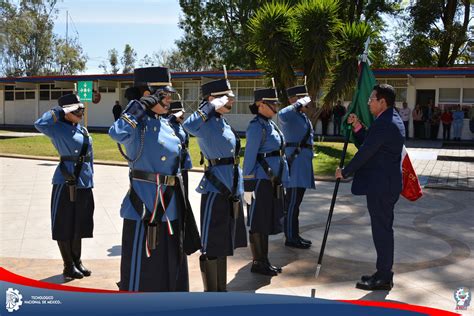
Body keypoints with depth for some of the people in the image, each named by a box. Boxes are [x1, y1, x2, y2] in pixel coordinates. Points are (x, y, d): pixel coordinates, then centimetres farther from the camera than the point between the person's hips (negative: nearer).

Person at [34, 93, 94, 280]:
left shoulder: (83, 130, 13)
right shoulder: (59, 129, -9)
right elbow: (40, 124, -29)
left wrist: (89, 178, 15)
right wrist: (60, 112, -21)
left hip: (84, 184, 7)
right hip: (66, 183, -7)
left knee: (79, 224, 15)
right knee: (65, 225, 4)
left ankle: (77, 262, 28)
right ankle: (69, 266, 14)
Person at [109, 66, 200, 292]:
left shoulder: (165, 123, 11)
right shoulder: (138, 124, -12)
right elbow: (116, 133, -37)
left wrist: (179, 204, 22)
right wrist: (141, 106, -27)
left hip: (170, 208, 9)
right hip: (145, 207, -8)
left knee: (171, 268, 20)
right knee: (142, 271, 3)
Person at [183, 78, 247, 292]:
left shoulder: (223, 122, 13)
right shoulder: (208, 123, -13)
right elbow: (189, 126, -39)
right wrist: (211, 106, -28)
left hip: (230, 190, 9)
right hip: (215, 191, -9)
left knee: (223, 243, 17)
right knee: (211, 246, 1)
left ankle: (221, 290, 30)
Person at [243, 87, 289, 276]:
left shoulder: (270, 124, 13)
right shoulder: (256, 127, -14)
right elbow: (249, 158, -16)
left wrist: (281, 181, 20)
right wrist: (248, 186, -18)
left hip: (273, 181, 9)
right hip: (261, 182, -9)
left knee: (268, 221, 14)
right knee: (258, 223, 1)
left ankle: (264, 261, 24)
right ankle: (257, 263, 12)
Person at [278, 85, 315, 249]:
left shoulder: (303, 116, 18)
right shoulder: (289, 115, -13)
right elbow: (281, 115, -39)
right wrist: (300, 104, -27)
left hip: (303, 160, 10)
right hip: (295, 160, -10)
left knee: (295, 200, 15)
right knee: (293, 201, -5)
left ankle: (294, 235, 24)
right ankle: (290, 238, 1)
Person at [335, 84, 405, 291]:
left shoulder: (383, 124, -19)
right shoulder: (393, 119, 14)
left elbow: (365, 153, -18)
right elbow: (367, 144, 16)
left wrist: (344, 172, -7)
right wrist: (357, 126, 3)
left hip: (380, 186, -11)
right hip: (387, 183, 11)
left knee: (381, 229, -3)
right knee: (384, 229, 16)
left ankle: (383, 278, 7)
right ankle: (384, 273, 27)